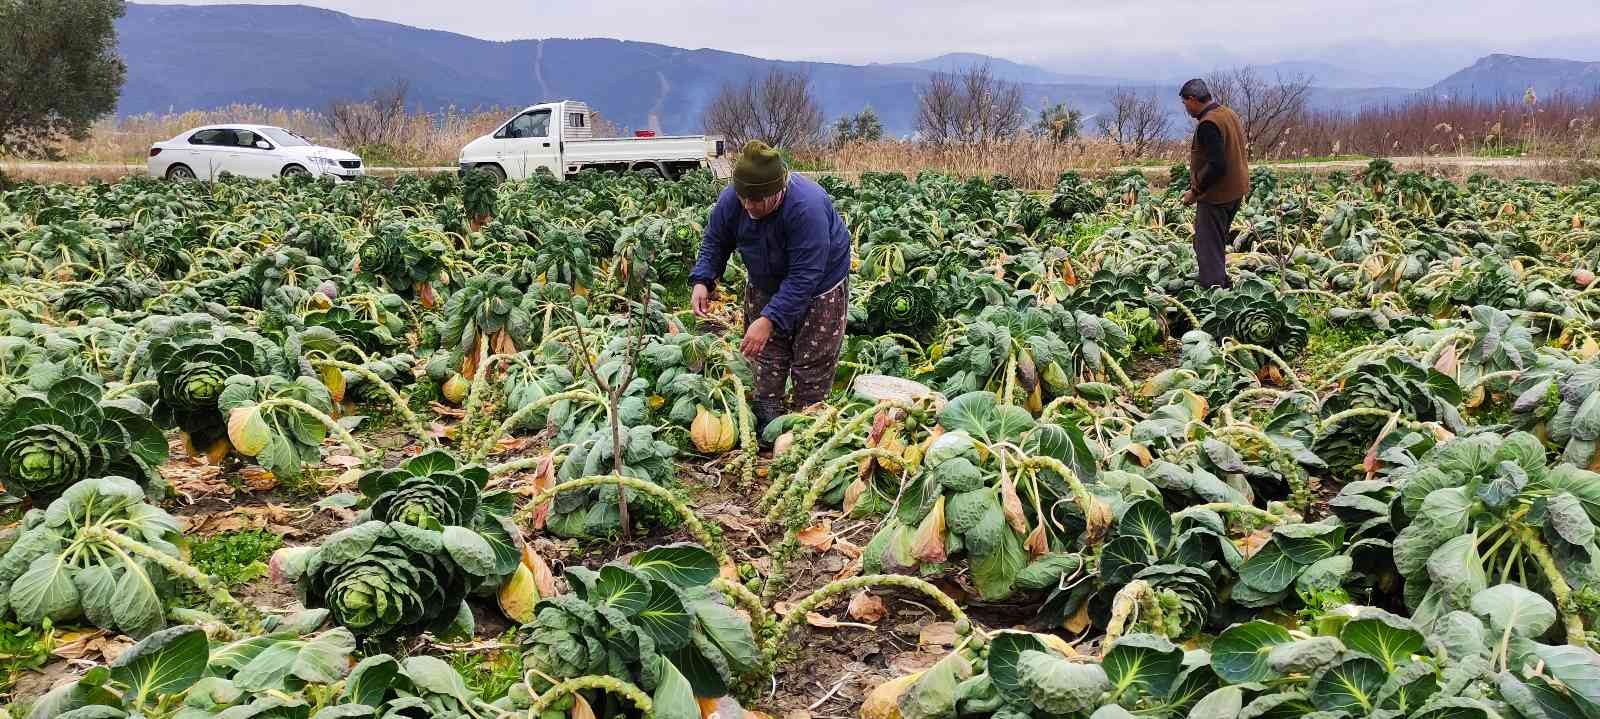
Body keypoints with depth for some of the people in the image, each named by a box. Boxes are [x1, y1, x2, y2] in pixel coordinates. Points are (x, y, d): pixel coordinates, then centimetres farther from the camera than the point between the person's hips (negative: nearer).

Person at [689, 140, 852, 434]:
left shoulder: (806, 206, -38)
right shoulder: (730, 200, -20)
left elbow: (804, 277, -38)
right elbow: (715, 243, -1)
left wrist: (769, 320, -43)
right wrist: (702, 281, -20)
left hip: (819, 291, -5)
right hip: (764, 286, 5)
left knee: (811, 375, 0)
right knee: (766, 365, 6)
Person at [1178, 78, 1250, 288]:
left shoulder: (1208, 125, -21)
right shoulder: (1229, 114, 11)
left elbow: (1215, 166, -28)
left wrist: (1195, 191, -18)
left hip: (1216, 196, -10)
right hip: (1235, 191, 10)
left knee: (1209, 249, -2)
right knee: (1217, 243, 21)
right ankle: (1221, 283, 29)